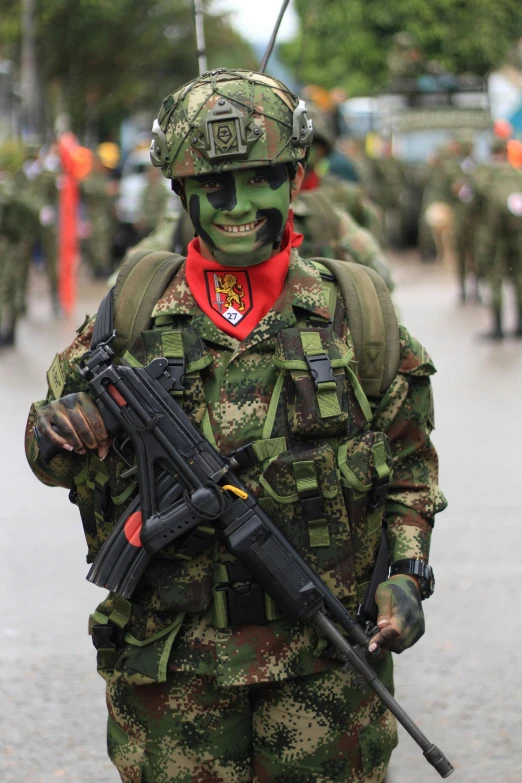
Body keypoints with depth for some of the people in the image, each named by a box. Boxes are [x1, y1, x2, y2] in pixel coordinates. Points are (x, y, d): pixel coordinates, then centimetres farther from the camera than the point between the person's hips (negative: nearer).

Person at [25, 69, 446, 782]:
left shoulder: (355, 314, 3)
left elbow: (411, 468, 11)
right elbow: (54, 458, 11)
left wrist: (406, 577, -3)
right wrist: (63, 436, -12)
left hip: (322, 662, 0)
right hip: (172, 659, 0)